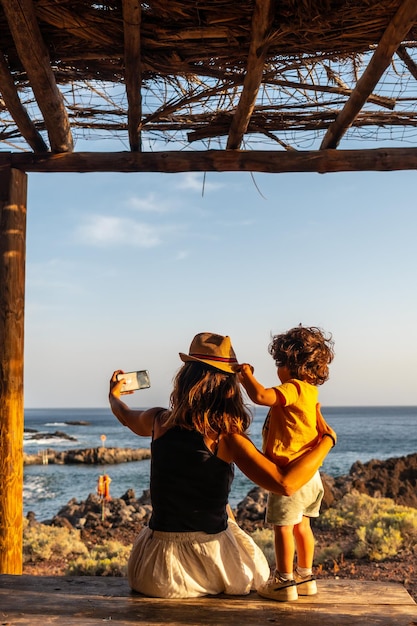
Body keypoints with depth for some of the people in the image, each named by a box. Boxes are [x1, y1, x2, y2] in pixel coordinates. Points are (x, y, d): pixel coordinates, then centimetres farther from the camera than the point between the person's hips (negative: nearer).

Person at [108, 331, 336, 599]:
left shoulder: (159, 421, -8)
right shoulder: (226, 436, -20)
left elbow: (127, 416, 17)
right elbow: (286, 483, -28)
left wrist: (114, 395, 41)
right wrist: (327, 439, -14)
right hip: (211, 559, -3)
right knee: (258, 575, 33)